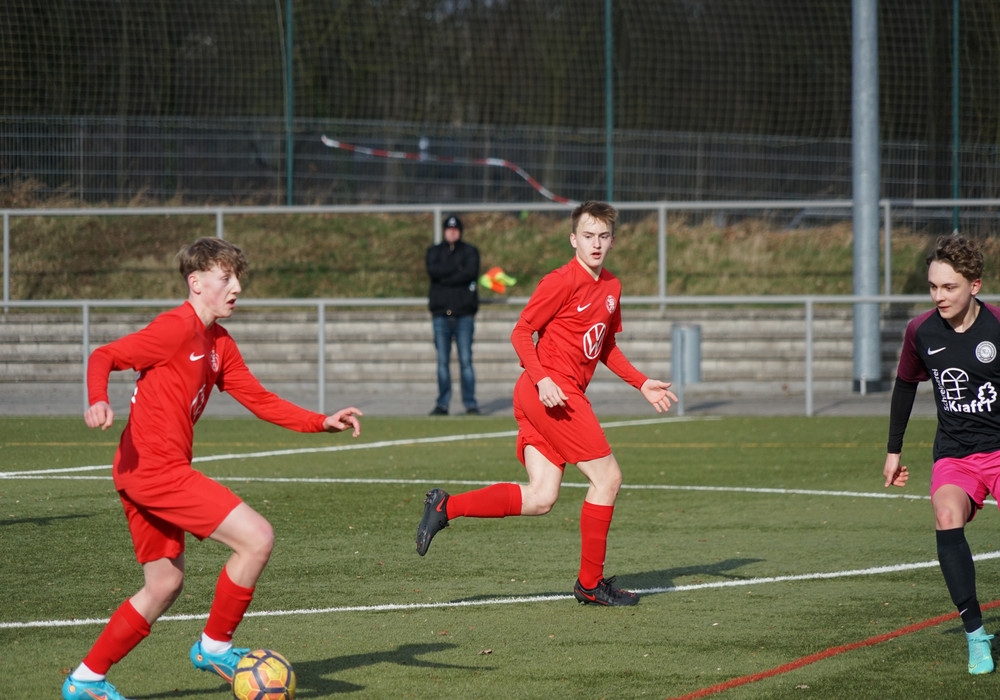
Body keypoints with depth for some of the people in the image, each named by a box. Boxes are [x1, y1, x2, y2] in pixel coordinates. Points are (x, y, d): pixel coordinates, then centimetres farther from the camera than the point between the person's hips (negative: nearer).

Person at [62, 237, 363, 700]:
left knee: (164, 585, 18)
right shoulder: (178, 327, -11)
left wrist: (323, 423, 8)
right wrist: (99, 402, -33)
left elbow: (259, 399, 18)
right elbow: (103, 357, -14)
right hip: (155, 467, -10)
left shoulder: (219, 344, 17)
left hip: (144, 474, 10)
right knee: (257, 537, -13)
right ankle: (214, 646, 1)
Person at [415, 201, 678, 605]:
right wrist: (542, 380, -22)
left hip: (564, 396, 9)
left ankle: (445, 508, 2)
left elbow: (606, 347, 28)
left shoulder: (611, 288, 16)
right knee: (607, 477, -6)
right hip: (550, 391, -9)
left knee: (540, 499, 0)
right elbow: (521, 333, -9)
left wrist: (642, 384, 19)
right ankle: (590, 582, 2)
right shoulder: (561, 282, -10)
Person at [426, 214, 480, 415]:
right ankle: (442, 404, 3)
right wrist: (458, 269, -7)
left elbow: (471, 273, -9)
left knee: (465, 360, -5)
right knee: (443, 361, 1)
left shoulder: (470, 251, 10)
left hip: (464, 313, -2)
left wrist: (445, 277, -8)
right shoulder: (434, 252, 14)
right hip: (441, 314, 2)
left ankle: (471, 403, -2)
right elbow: (433, 271, -6)